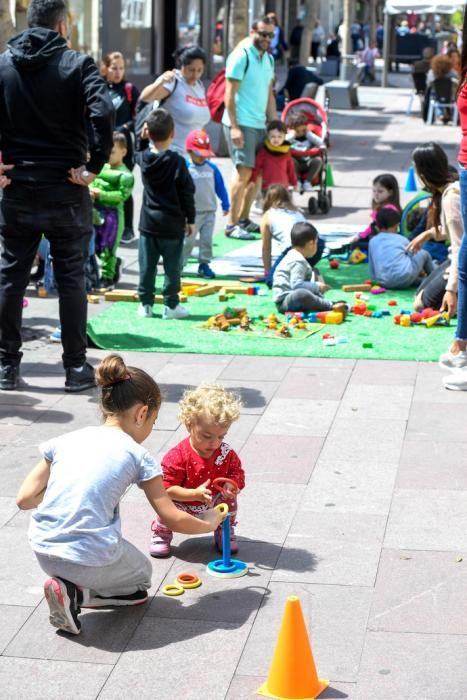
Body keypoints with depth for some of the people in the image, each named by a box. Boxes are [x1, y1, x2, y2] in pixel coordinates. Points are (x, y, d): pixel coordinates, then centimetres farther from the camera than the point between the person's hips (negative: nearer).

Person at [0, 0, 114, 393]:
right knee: (71, 278, 7)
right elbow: (103, 113, -22)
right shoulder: (77, 64, -6)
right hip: (66, 190, -2)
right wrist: (96, 164, -14)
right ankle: (76, 367, 10)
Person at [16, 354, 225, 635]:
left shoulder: (64, 441, 8)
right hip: (91, 558, -5)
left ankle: (69, 584, 10)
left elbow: (25, 499, 6)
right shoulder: (138, 456, -1)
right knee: (142, 575, 25)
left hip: (43, 552, 5)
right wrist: (208, 523, 22)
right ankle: (77, 594, 0)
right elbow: (173, 519, 2)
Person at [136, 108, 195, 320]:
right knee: (172, 266, 5)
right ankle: (171, 305, 7)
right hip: (172, 225, -4)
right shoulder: (177, 162, -14)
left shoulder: (143, 158, -2)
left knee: (146, 265, 10)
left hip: (148, 223, 4)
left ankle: (145, 304, 12)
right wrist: (190, 219, 0)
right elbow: (187, 193, -9)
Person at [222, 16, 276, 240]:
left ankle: (244, 218, 18)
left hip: (259, 124, 8)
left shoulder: (268, 59, 15)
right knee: (244, 171, -11)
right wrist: (234, 127, -18)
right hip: (241, 123, -8)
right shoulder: (241, 56, -9)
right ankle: (231, 224, -6)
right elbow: (230, 94, -12)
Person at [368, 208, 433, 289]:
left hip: (385, 283, 3)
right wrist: (420, 272, 51)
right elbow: (413, 255, 33)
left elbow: (372, 270, 22)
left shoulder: (372, 242, 19)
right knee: (423, 254, 25)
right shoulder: (402, 239, 16)